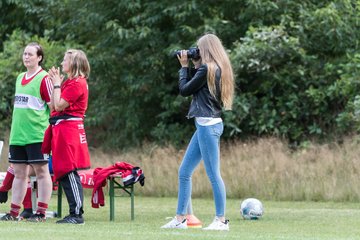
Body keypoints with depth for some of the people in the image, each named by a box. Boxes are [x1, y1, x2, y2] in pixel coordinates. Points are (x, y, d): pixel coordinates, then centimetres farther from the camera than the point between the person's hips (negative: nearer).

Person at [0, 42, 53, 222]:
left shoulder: (43, 78, -7)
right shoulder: (20, 78, 16)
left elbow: (54, 106, -8)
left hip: (36, 134, -8)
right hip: (17, 133, 8)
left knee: (41, 171, -3)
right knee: (19, 173, 10)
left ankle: (41, 213, -2)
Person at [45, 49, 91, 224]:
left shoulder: (77, 83, -12)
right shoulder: (69, 82, 20)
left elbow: (59, 105, -16)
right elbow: (53, 105, 16)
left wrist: (57, 84, -5)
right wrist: (55, 83, 12)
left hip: (69, 130, -10)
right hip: (62, 130, 10)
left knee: (69, 173, -11)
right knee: (64, 174, 9)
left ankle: (77, 214, -11)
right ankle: (74, 214, 12)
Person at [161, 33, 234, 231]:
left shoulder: (207, 69, -13)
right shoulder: (217, 69, 15)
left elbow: (184, 90, -6)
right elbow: (194, 87, 20)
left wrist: (184, 67, 6)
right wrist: (195, 66, 15)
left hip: (208, 125, -10)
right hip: (206, 125, 10)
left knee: (213, 174, -7)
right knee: (184, 172, 11)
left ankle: (221, 220, -4)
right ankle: (180, 218, 13)